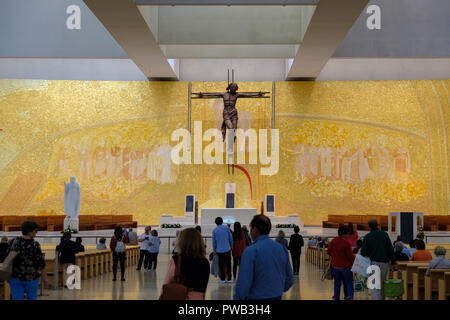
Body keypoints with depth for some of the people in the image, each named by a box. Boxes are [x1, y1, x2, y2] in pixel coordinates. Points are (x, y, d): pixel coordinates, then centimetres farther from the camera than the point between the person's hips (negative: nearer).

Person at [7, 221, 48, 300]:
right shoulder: (35, 245, -17)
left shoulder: (13, 242, -6)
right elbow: (41, 264, -12)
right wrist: (44, 278, 1)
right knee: (32, 298, 18)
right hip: (31, 278, -2)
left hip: (15, 277, 3)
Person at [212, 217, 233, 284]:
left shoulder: (214, 230, -3)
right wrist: (231, 246, 17)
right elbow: (231, 238, 3)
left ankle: (222, 279, 9)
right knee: (228, 264, 8)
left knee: (221, 265, 7)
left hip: (219, 250, -1)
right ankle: (229, 279, 9)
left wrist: (214, 250, 11)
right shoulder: (227, 228, -2)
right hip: (227, 249, 1)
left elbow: (214, 241, 1)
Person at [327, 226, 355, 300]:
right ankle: (349, 296, -10)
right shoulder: (346, 242, -16)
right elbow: (350, 255, -14)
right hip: (346, 266, -5)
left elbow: (328, 252, 11)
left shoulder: (333, 241, 2)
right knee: (349, 283, 5)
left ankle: (336, 297, 13)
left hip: (335, 266, 5)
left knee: (337, 283, 13)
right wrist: (354, 262, 0)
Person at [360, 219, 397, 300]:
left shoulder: (367, 237, -4)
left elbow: (363, 252, -4)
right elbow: (390, 249, 0)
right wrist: (393, 262, 4)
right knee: (382, 284, 15)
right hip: (385, 262, 3)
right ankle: (382, 298, 19)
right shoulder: (384, 234, 2)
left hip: (374, 262, -3)